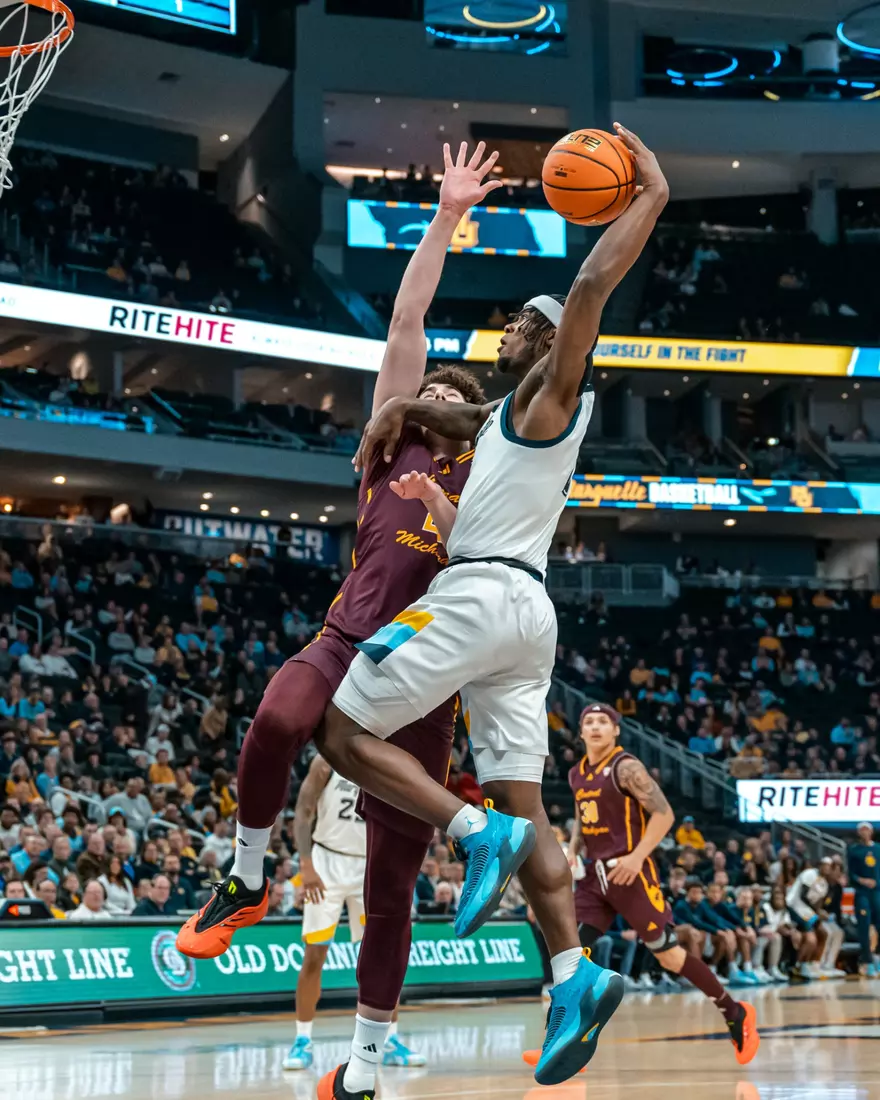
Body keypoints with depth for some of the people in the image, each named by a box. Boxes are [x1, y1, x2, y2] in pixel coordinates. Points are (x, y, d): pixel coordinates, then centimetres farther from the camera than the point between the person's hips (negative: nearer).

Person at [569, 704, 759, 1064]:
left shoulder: (626, 767, -11)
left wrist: (637, 856, -22)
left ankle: (736, 1014, 10)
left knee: (668, 954, -5)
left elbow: (664, 814, -15)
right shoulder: (577, 775, 12)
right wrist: (572, 851, 7)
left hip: (629, 872, -7)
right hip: (595, 875, 7)